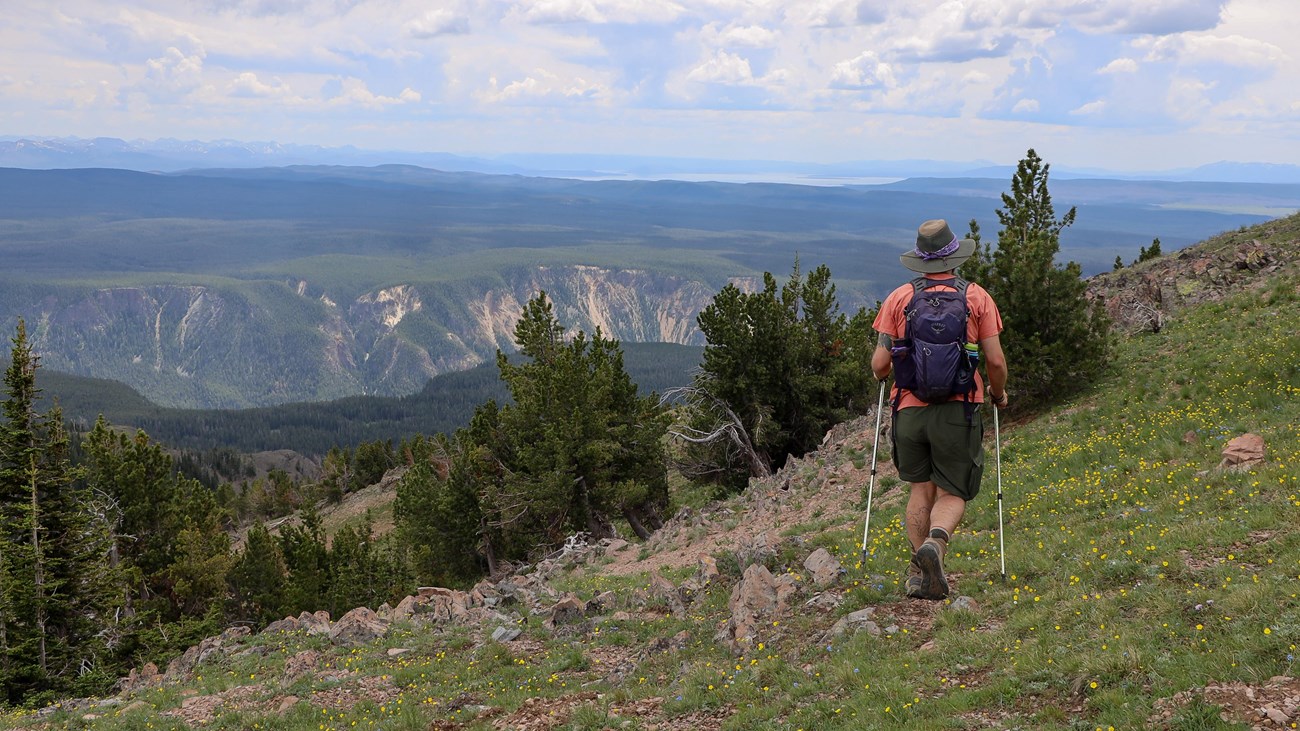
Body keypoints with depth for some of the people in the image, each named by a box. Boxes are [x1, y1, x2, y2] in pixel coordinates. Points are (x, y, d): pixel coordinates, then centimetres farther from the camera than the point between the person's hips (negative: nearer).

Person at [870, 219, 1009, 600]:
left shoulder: (899, 297, 2)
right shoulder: (976, 297, 1)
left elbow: (879, 364, 0)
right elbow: (996, 360, -1)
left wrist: (884, 375, 24)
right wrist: (998, 393, 19)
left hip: (909, 407, 1)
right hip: (957, 409, -1)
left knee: (921, 488, 16)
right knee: (952, 493, 8)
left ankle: (919, 573, 9)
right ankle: (936, 541, -22)